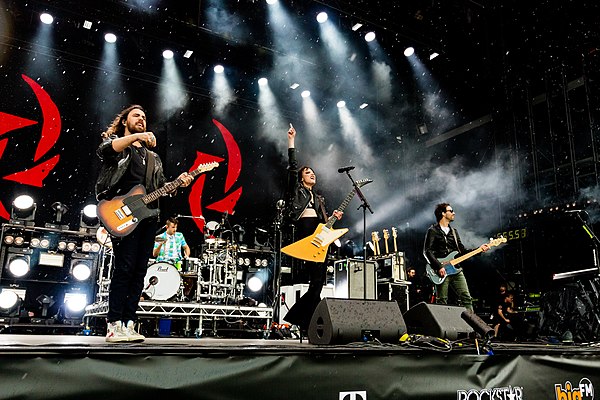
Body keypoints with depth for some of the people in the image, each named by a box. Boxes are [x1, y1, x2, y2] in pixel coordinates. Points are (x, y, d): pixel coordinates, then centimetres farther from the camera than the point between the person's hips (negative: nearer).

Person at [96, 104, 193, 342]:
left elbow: (162, 186, 21)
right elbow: (104, 151, -14)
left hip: (148, 216, 6)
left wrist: (178, 182, 1)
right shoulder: (113, 142, 12)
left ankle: (128, 324, 6)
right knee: (124, 267, -13)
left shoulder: (152, 157, 28)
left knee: (139, 271, 2)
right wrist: (135, 137, -24)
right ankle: (114, 325, -8)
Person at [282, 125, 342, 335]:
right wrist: (291, 141, 2)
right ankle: (307, 323, -9)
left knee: (319, 280, -2)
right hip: (305, 233, -6)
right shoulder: (296, 190, 14)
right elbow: (292, 166, 3)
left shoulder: (319, 198, 30)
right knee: (316, 280, -15)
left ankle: (297, 318, 5)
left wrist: (333, 218, 4)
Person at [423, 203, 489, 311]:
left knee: (466, 298, 0)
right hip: (442, 271, -6)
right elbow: (427, 251, -11)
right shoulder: (433, 231, -1)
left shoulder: (454, 231, 21)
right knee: (442, 302, -4)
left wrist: (479, 249, 6)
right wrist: (439, 267, -20)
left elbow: (462, 251, 20)